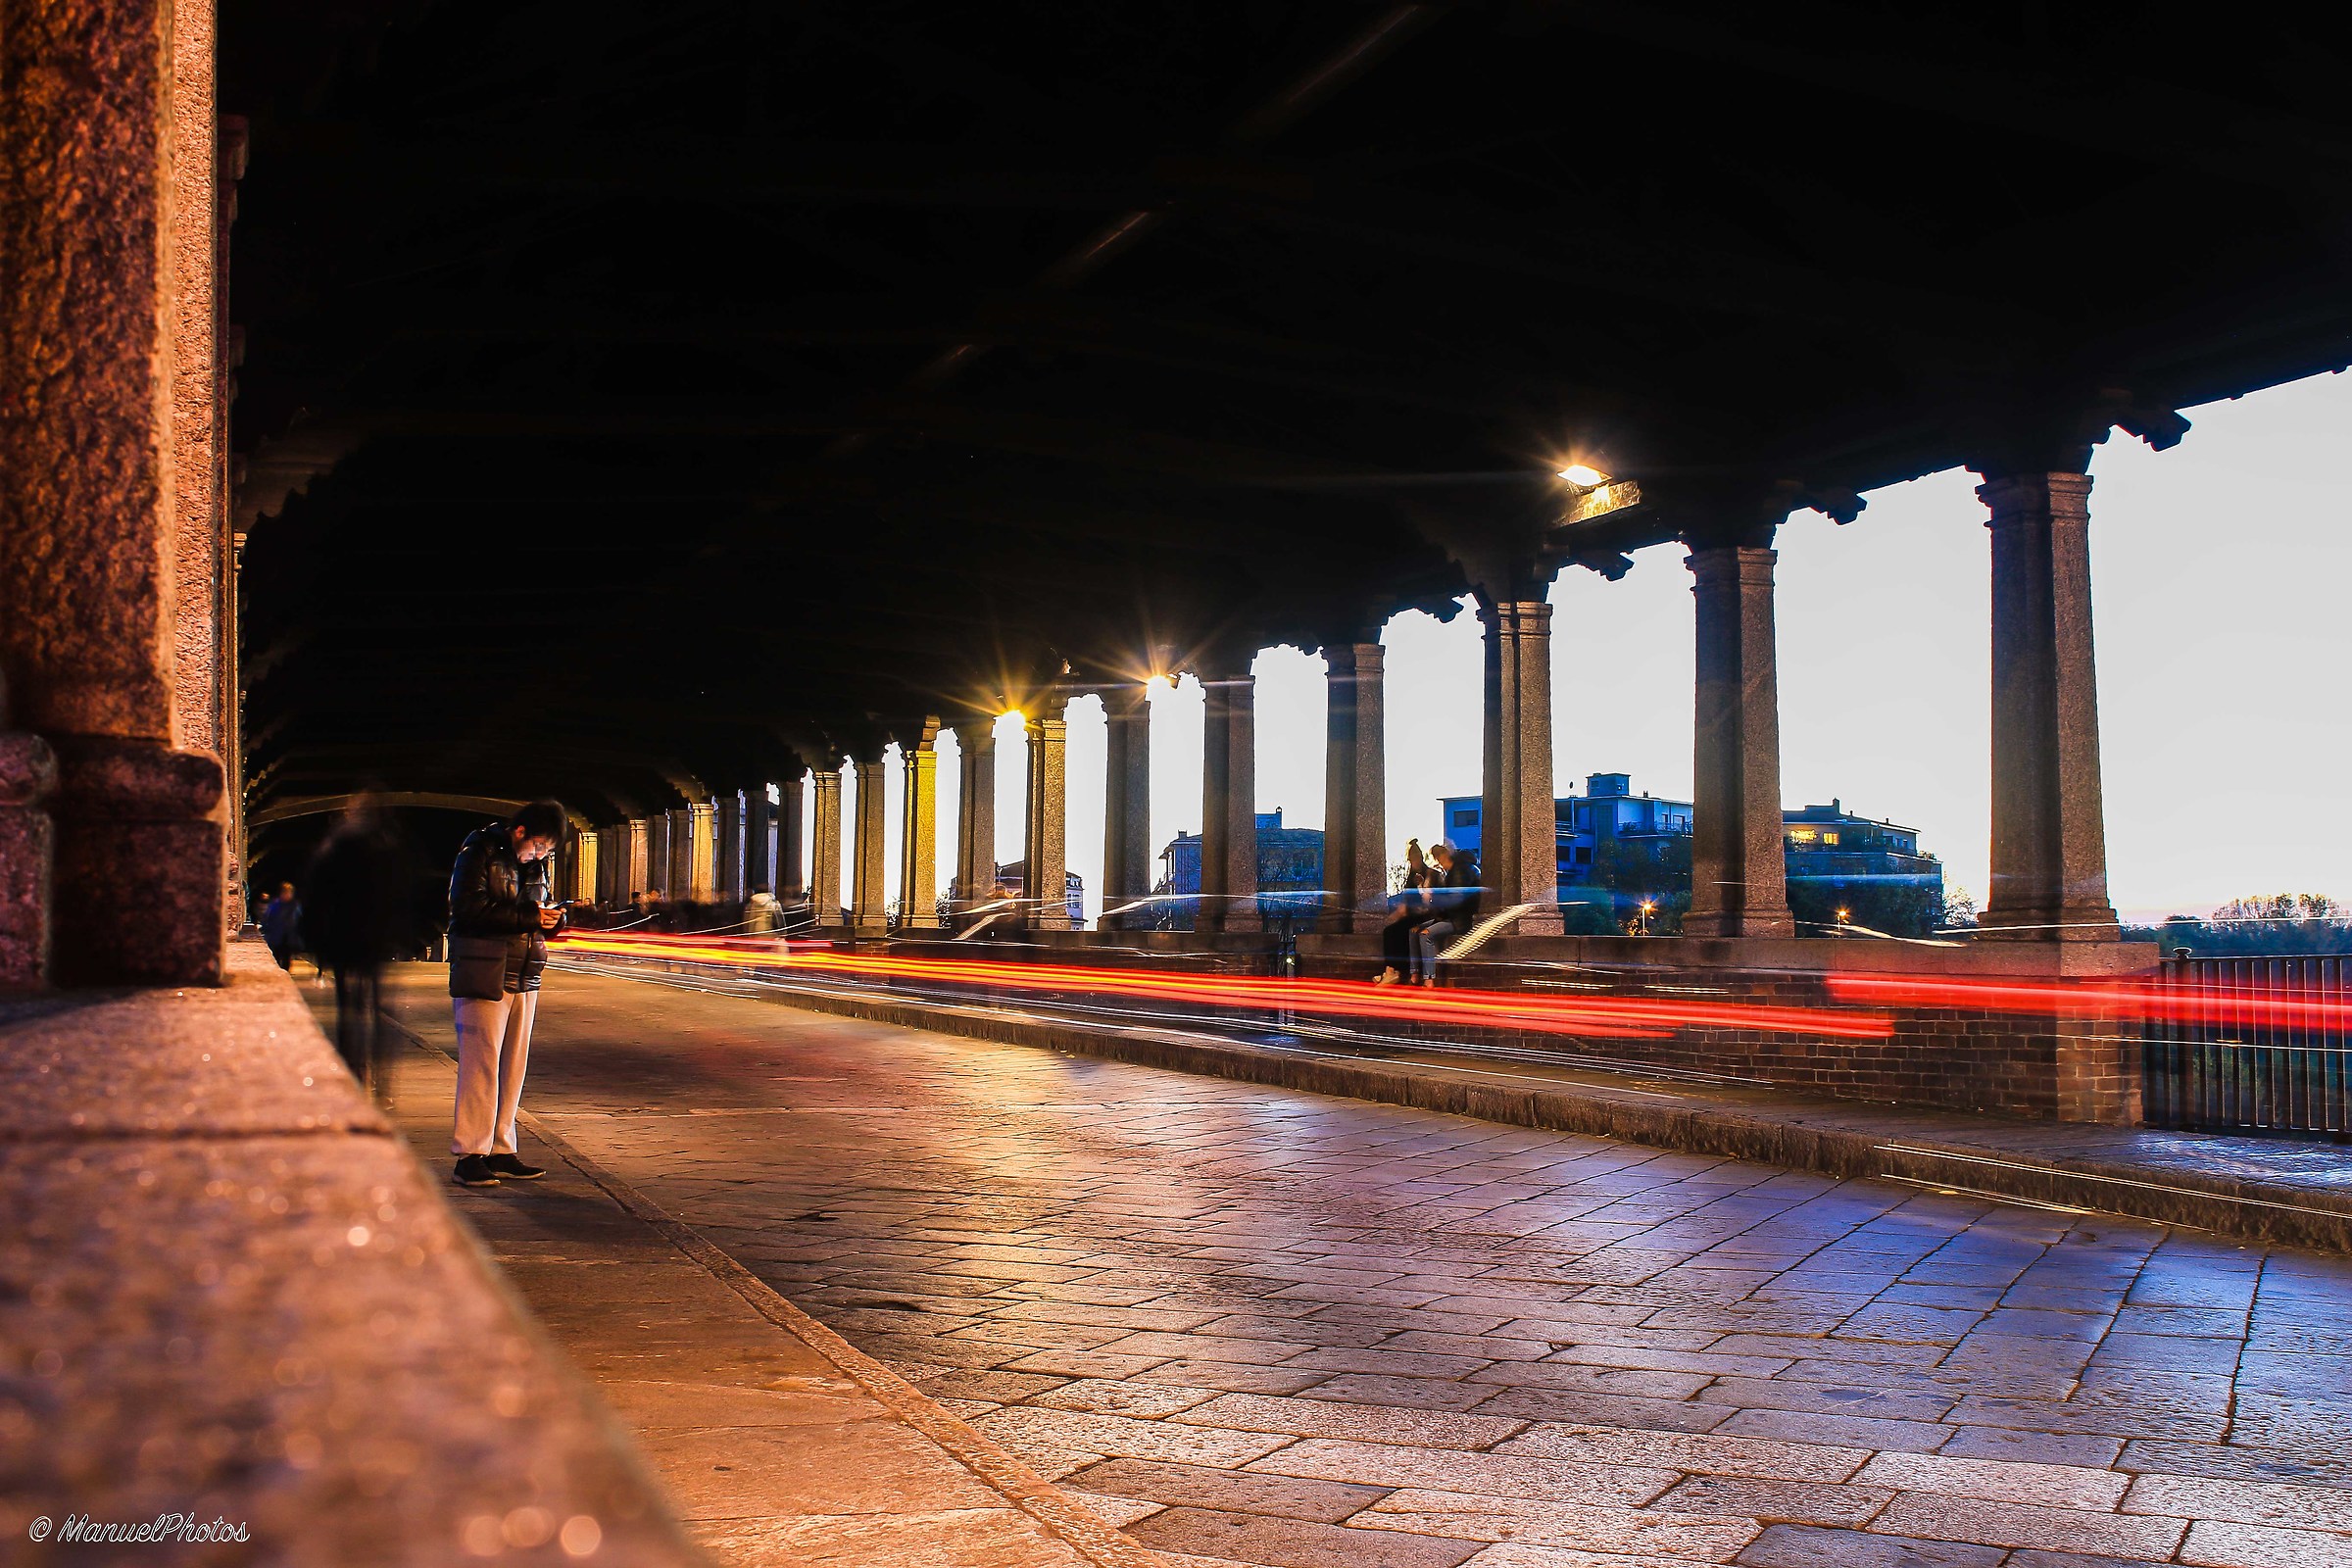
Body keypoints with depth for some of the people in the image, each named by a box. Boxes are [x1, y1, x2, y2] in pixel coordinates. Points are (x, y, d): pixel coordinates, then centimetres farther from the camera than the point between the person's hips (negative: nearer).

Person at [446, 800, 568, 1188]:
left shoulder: (535, 861, 15)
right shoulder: (478, 854, -7)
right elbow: (470, 908, -18)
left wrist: (552, 917, 0)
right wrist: (529, 916, -20)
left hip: (523, 977, 7)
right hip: (483, 977, -7)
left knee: (513, 1065, 8)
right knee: (481, 1064, -8)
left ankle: (501, 1152, 14)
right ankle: (470, 1155, -4)